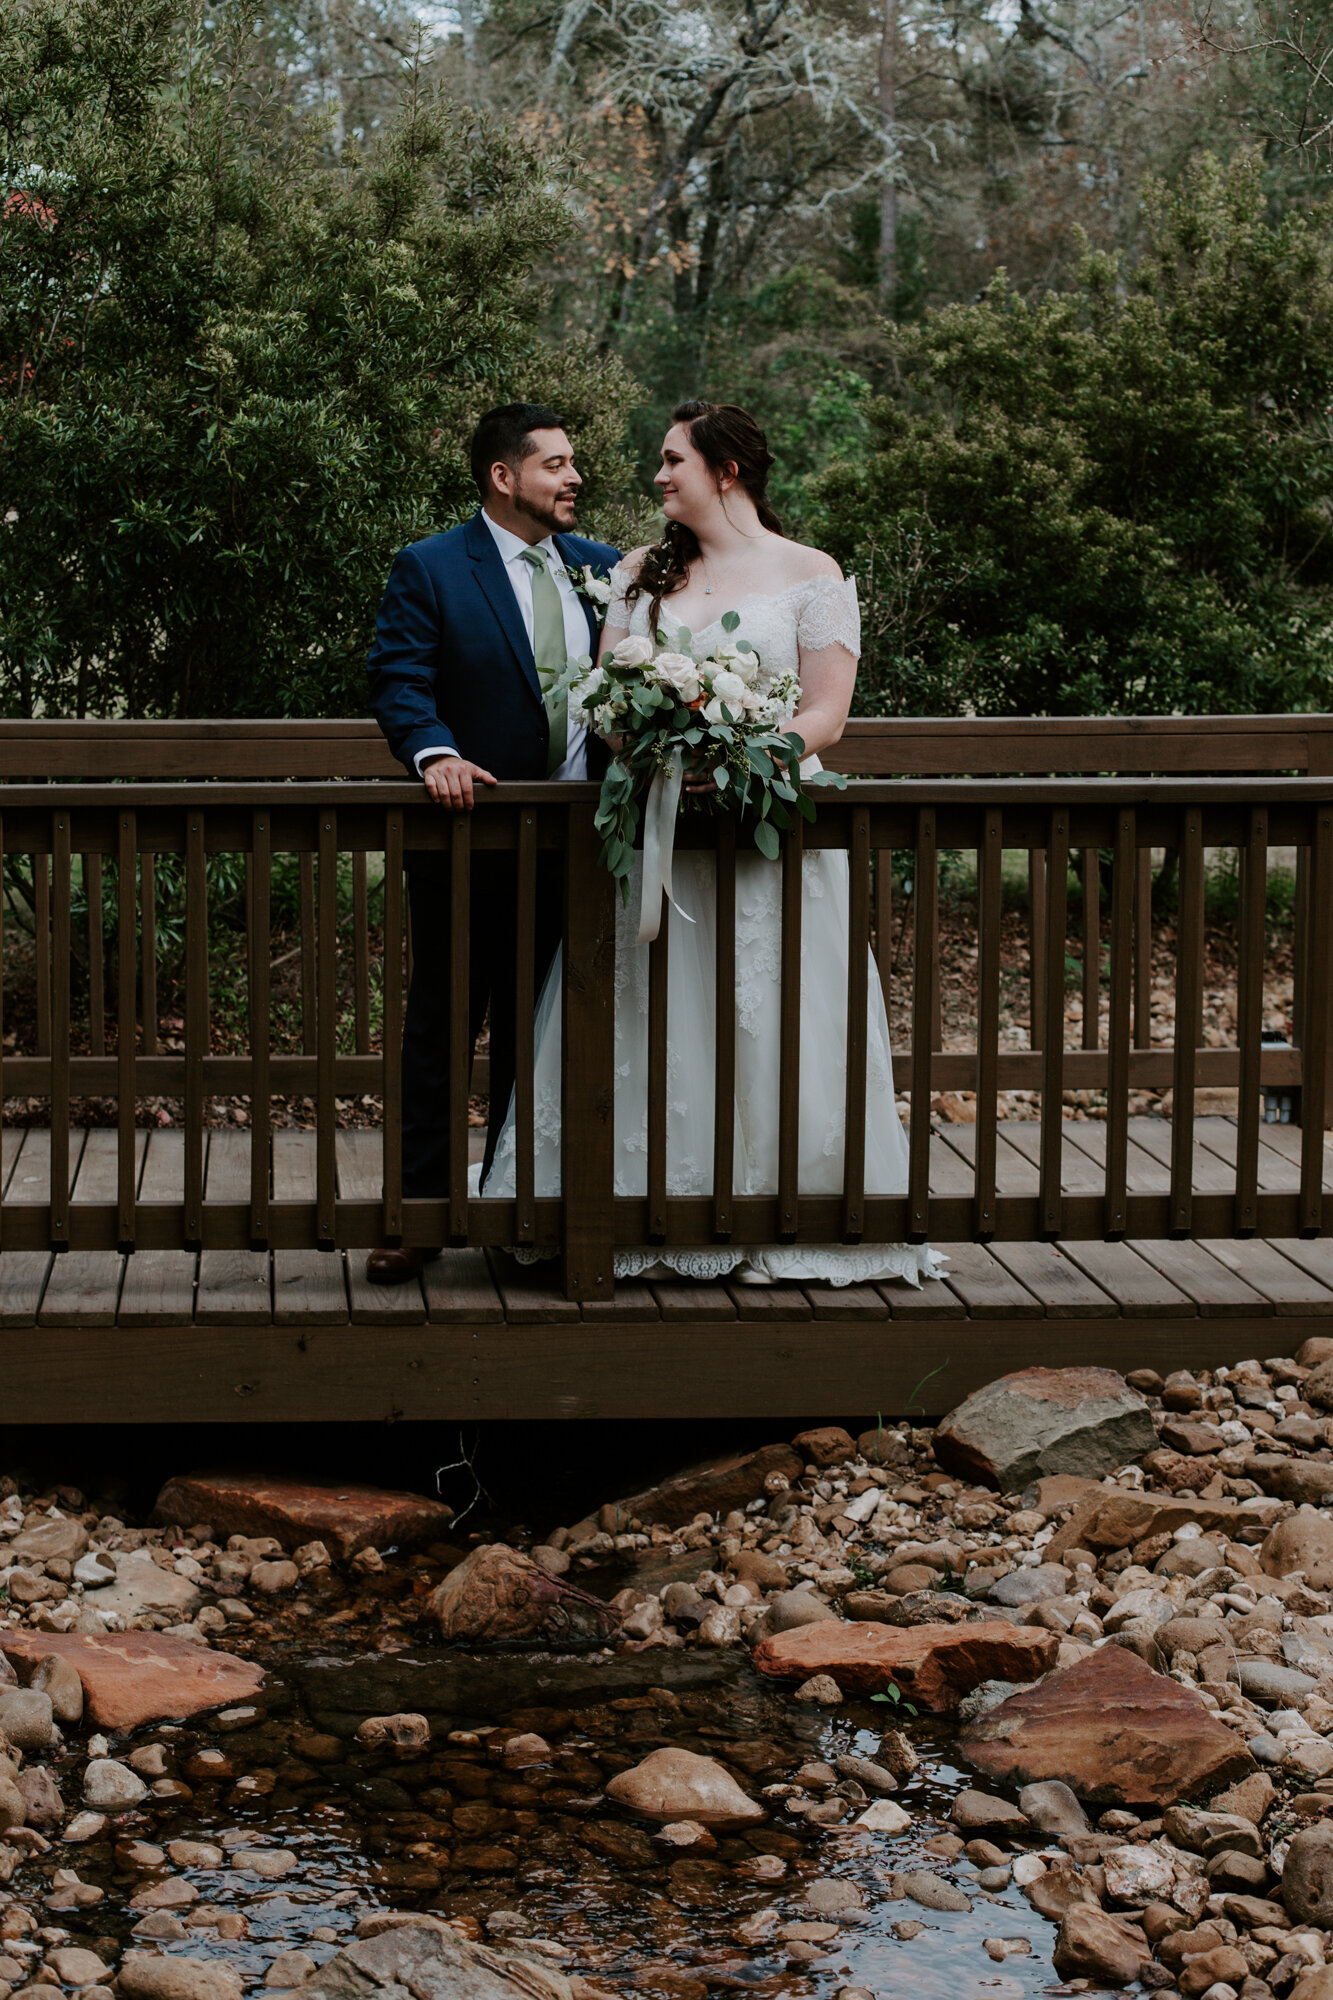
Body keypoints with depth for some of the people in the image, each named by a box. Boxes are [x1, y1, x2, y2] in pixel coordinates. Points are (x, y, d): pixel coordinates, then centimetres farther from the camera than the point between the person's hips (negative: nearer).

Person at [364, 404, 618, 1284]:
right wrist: (435, 753, -30)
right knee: (440, 1027, 2)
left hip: (573, 844, 4)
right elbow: (399, 679, -12)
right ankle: (422, 1207, 7)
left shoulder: (599, 567, 11)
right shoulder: (428, 569, -4)